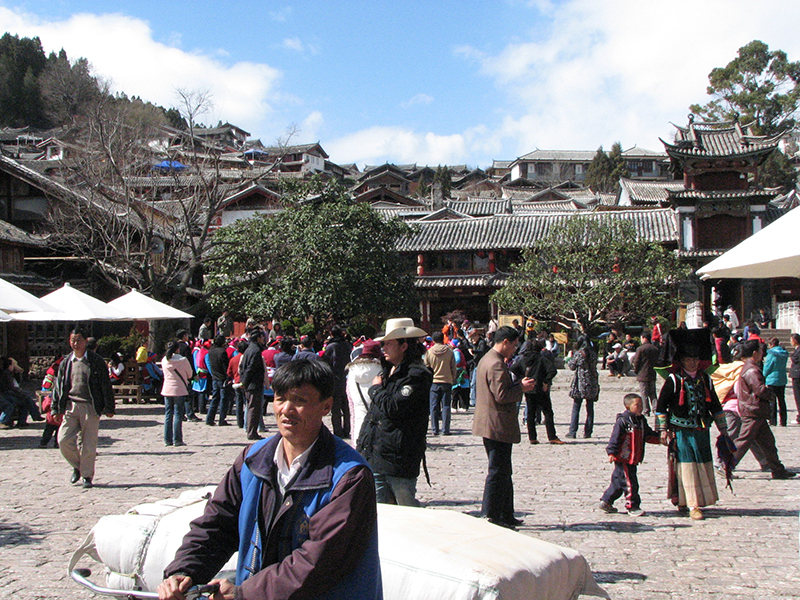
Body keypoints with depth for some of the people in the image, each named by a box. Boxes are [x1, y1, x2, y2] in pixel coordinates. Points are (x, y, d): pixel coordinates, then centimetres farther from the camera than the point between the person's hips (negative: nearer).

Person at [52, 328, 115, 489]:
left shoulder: (96, 361, 0)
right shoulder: (66, 362, 10)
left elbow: (106, 385, 0)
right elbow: (58, 386, 15)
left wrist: (109, 408, -2)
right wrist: (56, 409, 10)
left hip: (90, 407, -3)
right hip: (70, 406, 3)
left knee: (89, 445, -1)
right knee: (64, 440, -6)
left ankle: (87, 476, 13)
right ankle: (77, 466, 19)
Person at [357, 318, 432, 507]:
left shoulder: (417, 375, -12)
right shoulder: (387, 372, 16)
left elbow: (394, 408, -23)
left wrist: (376, 389, -5)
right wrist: (360, 444, 20)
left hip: (399, 460, -9)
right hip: (375, 456, 9)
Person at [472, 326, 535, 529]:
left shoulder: (487, 360, 16)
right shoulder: (496, 364, -19)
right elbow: (501, 395, -24)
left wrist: (518, 384, 11)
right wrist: (521, 387, -12)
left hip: (490, 426, 11)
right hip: (498, 426, -11)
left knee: (503, 472, 17)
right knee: (498, 472, -4)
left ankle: (506, 515, 24)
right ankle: (492, 517, 1)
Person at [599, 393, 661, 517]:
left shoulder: (641, 421, 13)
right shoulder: (622, 421, -12)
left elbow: (648, 436, 18)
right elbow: (615, 437, -15)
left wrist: (658, 438, 2)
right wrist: (611, 452, -21)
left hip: (633, 460, 9)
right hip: (623, 459, -9)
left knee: (618, 481, 15)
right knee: (629, 482, -7)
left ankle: (606, 501, 25)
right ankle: (632, 506, 1)